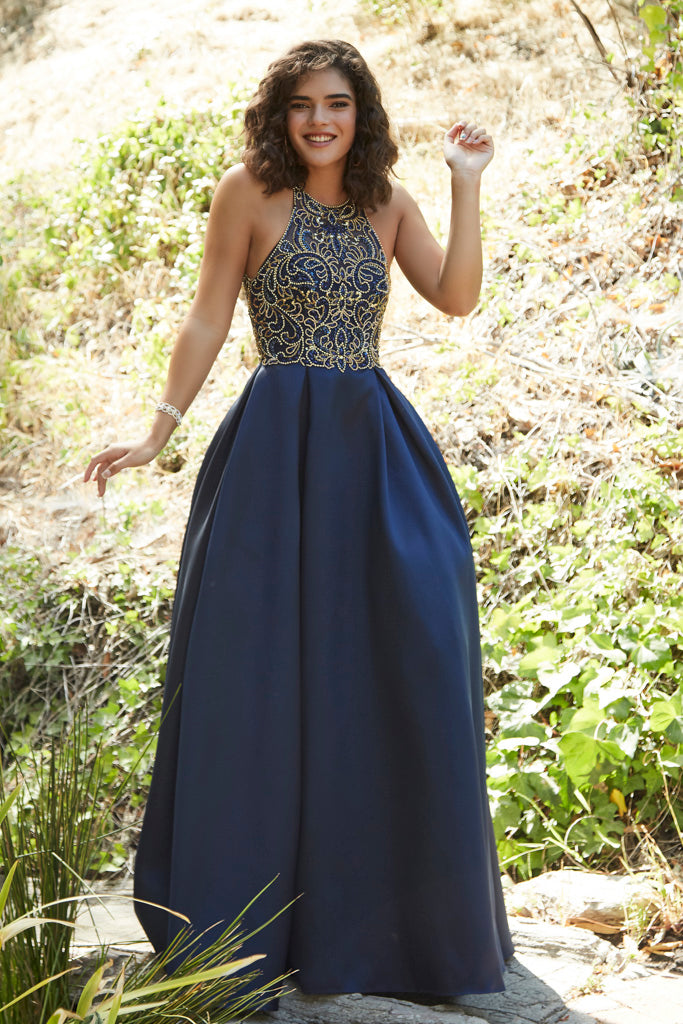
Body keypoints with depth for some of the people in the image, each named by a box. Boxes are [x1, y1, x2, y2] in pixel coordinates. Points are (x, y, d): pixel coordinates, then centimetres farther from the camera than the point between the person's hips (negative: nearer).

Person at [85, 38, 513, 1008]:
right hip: (275, 451, -3)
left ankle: (393, 906, 14)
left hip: (376, 446, 3)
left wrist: (467, 187, -6)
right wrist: (159, 430, -1)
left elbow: (458, 297, -2)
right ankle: (251, 917, 14)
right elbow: (208, 320, 2)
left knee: (402, 664, -1)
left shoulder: (388, 200, 9)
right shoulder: (249, 192, 0)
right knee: (264, 664, 0)